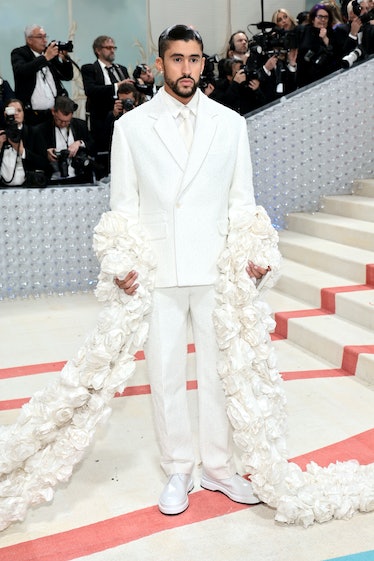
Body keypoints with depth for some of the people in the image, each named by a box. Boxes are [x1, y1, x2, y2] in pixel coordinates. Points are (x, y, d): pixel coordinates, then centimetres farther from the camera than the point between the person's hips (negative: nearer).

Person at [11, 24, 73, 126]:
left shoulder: (52, 53, 13)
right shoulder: (18, 54, 1)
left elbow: (68, 76, 14)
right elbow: (20, 71, -21)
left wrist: (65, 57, -4)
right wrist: (45, 57, -22)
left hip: (56, 112, 4)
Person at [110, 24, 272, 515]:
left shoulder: (230, 124, 8)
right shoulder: (131, 125, 5)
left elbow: (242, 199, 9)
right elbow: (124, 204, 5)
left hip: (216, 268, 1)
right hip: (158, 271, 0)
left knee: (220, 371, 7)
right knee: (165, 375, 6)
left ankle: (219, 466, 25)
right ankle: (178, 471, 24)